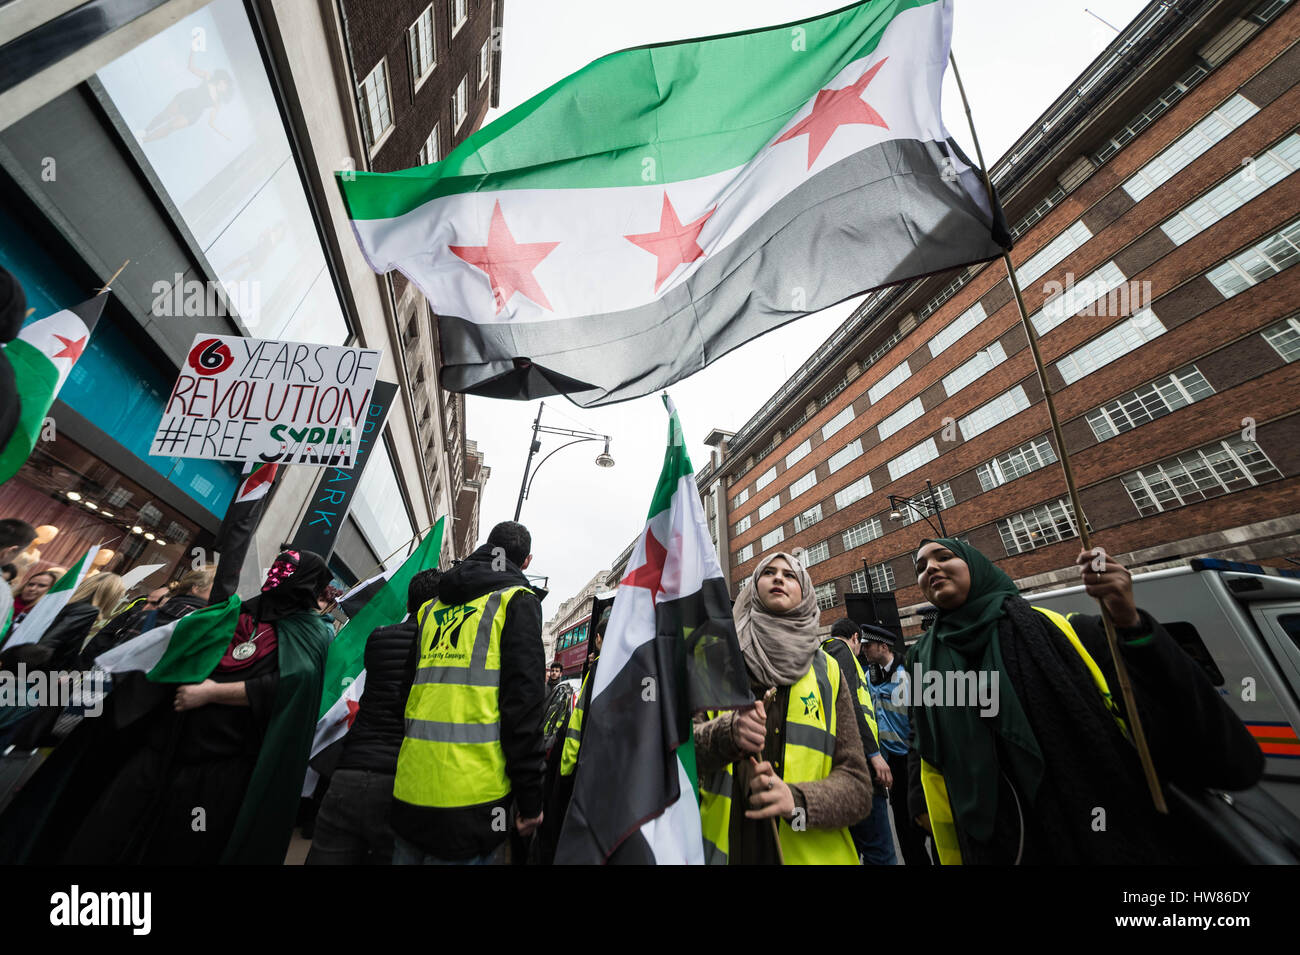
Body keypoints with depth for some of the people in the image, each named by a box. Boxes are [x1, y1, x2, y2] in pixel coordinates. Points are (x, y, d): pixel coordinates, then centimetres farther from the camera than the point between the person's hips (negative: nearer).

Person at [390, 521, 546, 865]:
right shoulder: (517, 600, -7)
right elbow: (523, 701, -14)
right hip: (469, 799, -6)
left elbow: (408, 691, 18)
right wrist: (529, 797, -7)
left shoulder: (434, 605, 14)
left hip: (409, 789, 7)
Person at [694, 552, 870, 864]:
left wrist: (796, 800, -21)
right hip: (726, 846, 0)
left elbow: (857, 786, -3)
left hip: (811, 851, 1)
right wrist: (727, 733, -27)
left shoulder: (828, 672, 1)